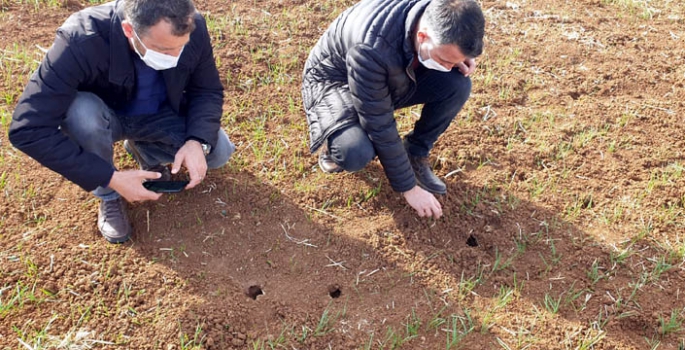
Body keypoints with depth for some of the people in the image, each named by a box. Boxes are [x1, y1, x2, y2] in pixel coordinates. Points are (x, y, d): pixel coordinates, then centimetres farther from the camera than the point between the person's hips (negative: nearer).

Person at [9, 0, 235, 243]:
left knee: (218, 152, -18)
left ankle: (145, 150, 12)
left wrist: (198, 141, -30)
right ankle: (108, 196, -7)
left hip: (160, 116, 3)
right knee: (82, 112, -36)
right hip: (103, 117, -2)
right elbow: (28, 129, -36)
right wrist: (110, 177, -38)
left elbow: (208, 91, -11)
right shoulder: (82, 42, -37)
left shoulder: (193, 28, -27)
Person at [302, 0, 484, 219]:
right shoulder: (372, 49, -41)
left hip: (394, 77, 6)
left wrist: (457, 58, -21)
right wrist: (408, 187, -23)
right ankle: (334, 143, 2)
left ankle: (416, 153, 2)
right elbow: (380, 127, -32)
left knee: (457, 85, -18)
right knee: (356, 153, -35)